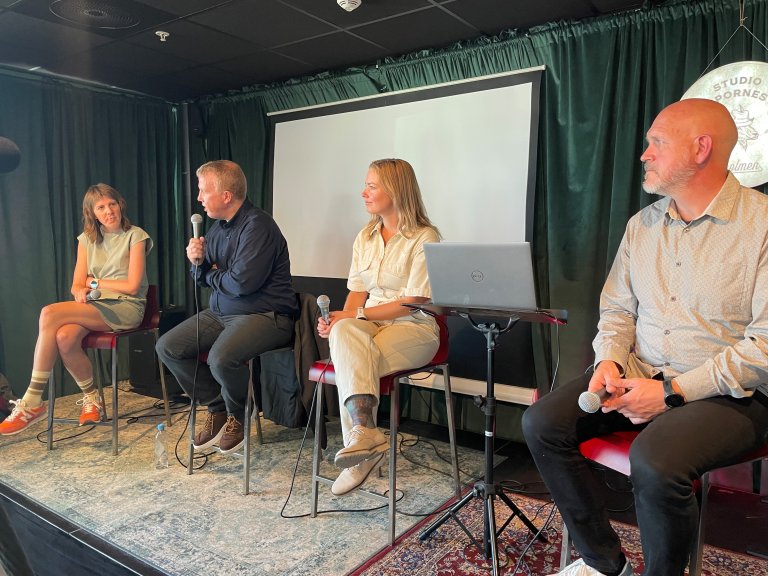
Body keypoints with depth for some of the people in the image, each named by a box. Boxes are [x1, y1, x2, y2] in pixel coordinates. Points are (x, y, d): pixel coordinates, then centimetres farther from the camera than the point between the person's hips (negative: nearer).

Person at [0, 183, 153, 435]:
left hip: (126, 308, -5)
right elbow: (77, 285, 11)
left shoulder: (135, 236, 1)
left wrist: (95, 282, 2)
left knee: (49, 314, -26)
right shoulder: (87, 239, 17)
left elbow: (132, 285, -7)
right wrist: (81, 292, -12)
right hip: (95, 307, 5)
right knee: (64, 337, -31)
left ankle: (33, 402, -20)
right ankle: (91, 398, -8)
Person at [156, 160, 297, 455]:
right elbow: (203, 279, 19)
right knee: (167, 347, 0)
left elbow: (243, 282, -25)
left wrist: (212, 274, -4)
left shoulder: (257, 226, -16)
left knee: (221, 358, -32)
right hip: (220, 312, 10)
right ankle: (217, 409, 11)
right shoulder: (219, 226, 13)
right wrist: (198, 262, -5)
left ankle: (236, 416, 1)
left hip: (265, 315, -9)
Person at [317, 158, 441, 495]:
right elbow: (357, 292, 13)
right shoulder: (365, 237, 17)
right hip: (367, 326, 5)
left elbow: (414, 303, -12)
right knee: (343, 333, -32)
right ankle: (365, 431, -40)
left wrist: (357, 313, -15)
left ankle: (361, 437, -27)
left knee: (351, 363, -32)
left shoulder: (425, 238, -5)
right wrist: (340, 318, -9)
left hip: (413, 328, -5)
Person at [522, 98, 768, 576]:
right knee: (541, 423, -11)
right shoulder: (643, 223, 10)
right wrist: (610, 361, -7)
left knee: (656, 460, -33)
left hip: (729, 393, -5)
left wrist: (673, 391, -18)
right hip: (639, 376, 6)